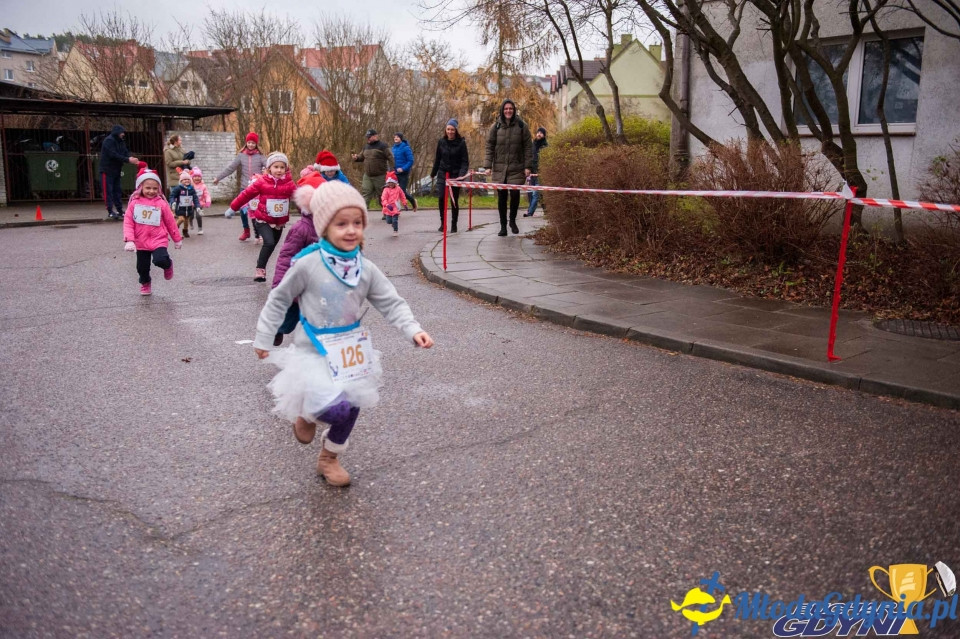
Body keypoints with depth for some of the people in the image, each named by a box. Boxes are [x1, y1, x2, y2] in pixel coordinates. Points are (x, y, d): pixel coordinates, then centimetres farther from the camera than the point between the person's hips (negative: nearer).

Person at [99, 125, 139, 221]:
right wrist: (128, 160, -28)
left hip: (116, 171, 8)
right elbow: (113, 155, -24)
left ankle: (120, 212, 13)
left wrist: (131, 158, -19)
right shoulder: (108, 141, -13)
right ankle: (110, 212, -5)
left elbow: (126, 152, 4)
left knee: (117, 191, 10)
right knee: (108, 191, -5)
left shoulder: (121, 142, 12)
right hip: (107, 171, -8)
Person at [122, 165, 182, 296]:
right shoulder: (134, 203, -3)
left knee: (160, 260, -25)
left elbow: (170, 222, 4)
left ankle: (168, 264, 11)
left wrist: (177, 239, 11)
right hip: (141, 242, 2)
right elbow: (128, 222, -5)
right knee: (142, 267, 12)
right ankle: (145, 284, 41)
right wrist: (129, 240, -15)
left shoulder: (161, 203, -4)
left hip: (159, 240, -2)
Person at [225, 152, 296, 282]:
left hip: (280, 222, 3)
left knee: (272, 245, 13)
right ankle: (260, 269, -11)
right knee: (269, 242, -22)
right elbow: (246, 194, -3)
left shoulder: (289, 183, -4)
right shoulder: (262, 182, -8)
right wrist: (232, 208, 1)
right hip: (263, 219, -3)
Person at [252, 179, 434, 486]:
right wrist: (263, 339, 0)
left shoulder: (366, 269, -5)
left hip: (350, 350, 5)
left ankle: (329, 458, 38)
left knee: (352, 409, 13)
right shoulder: (308, 265, -17)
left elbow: (391, 303, -4)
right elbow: (279, 300, -5)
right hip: (314, 351, -5)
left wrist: (413, 330, -21)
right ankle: (306, 414, 18)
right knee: (337, 410, -18)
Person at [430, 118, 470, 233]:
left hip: (455, 175, -2)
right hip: (443, 173, 2)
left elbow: (465, 161, -8)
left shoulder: (461, 143, -6)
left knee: (454, 200, 2)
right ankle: (442, 223, 7)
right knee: (441, 198, -8)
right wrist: (433, 172, 21)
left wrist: (461, 174, -21)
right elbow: (437, 158, 13)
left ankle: (454, 225, 15)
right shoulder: (441, 142, 3)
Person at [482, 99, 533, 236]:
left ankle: (512, 221, 21)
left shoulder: (521, 125, 1)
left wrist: (528, 166, -5)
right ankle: (503, 226, 13)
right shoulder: (496, 126, 4)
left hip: (516, 168, -1)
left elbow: (528, 146, 1)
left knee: (515, 195, -4)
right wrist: (488, 165, -5)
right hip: (499, 168, 1)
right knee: (501, 197, 2)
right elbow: (489, 146, 3)